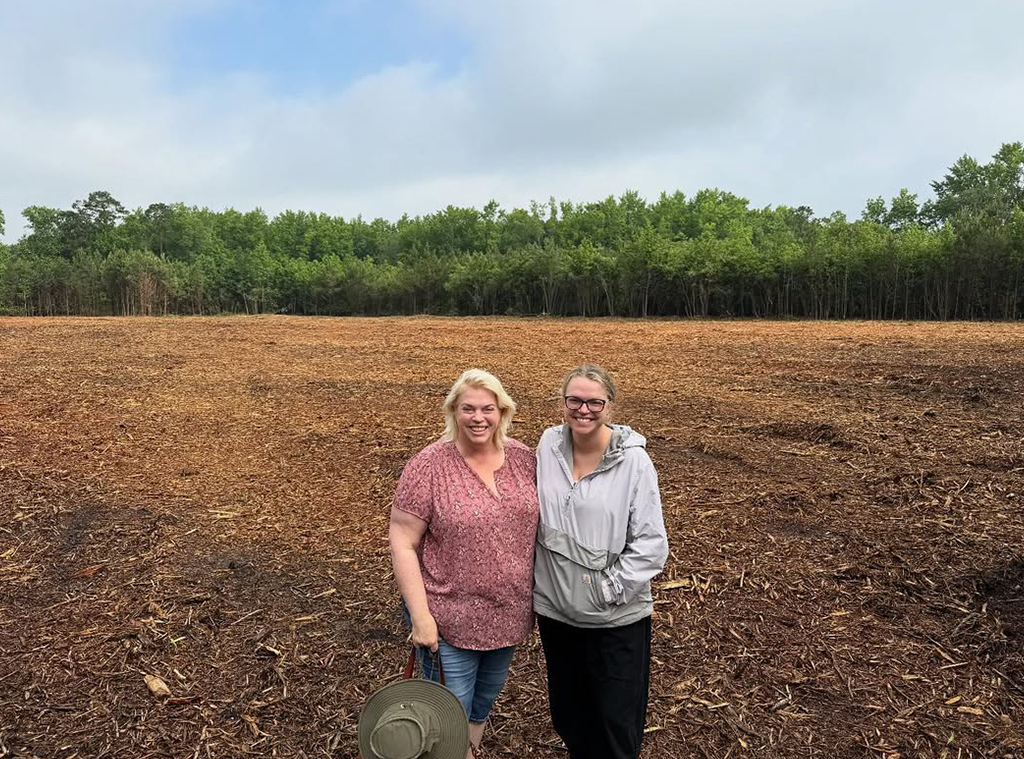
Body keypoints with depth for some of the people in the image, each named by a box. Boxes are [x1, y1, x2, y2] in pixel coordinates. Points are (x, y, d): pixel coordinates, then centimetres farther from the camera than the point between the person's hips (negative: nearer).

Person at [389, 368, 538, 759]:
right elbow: (402, 543, -16)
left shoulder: (524, 458, -4)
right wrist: (420, 616, -18)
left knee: (486, 699, 25)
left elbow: (542, 523, 7)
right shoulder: (428, 466, -17)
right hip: (449, 617, -4)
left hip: (510, 613, 5)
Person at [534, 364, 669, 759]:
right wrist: (529, 579, 7)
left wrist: (609, 588, -16)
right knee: (567, 713, 23)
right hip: (554, 608, 4)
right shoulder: (549, 445, -4)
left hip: (616, 619, -4)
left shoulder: (633, 460, -16)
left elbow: (651, 544, -13)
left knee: (615, 723, 12)